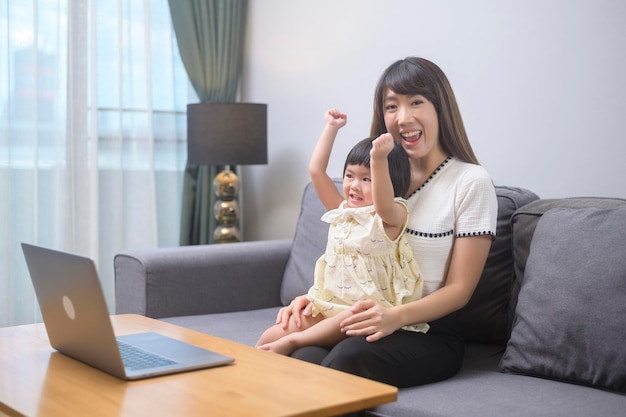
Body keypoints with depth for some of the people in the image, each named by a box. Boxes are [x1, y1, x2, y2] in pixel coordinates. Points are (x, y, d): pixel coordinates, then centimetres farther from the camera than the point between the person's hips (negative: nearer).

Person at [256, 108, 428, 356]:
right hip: (329, 307, 6)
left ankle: (292, 341, -30)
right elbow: (316, 170, 12)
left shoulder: (392, 217, -5)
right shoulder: (342, 212, 14)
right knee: (268, 340, -13)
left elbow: (384, 201, -29)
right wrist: (332, 127, 14)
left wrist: (379, 160, -44)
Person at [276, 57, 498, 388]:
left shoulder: (471, 182, -4)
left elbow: (459, 289, -5)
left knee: (348, 357, -35)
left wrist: (396, 316, -23)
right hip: (370, 321, 4)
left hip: (430, 333, -4)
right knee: (301, 353, -30)